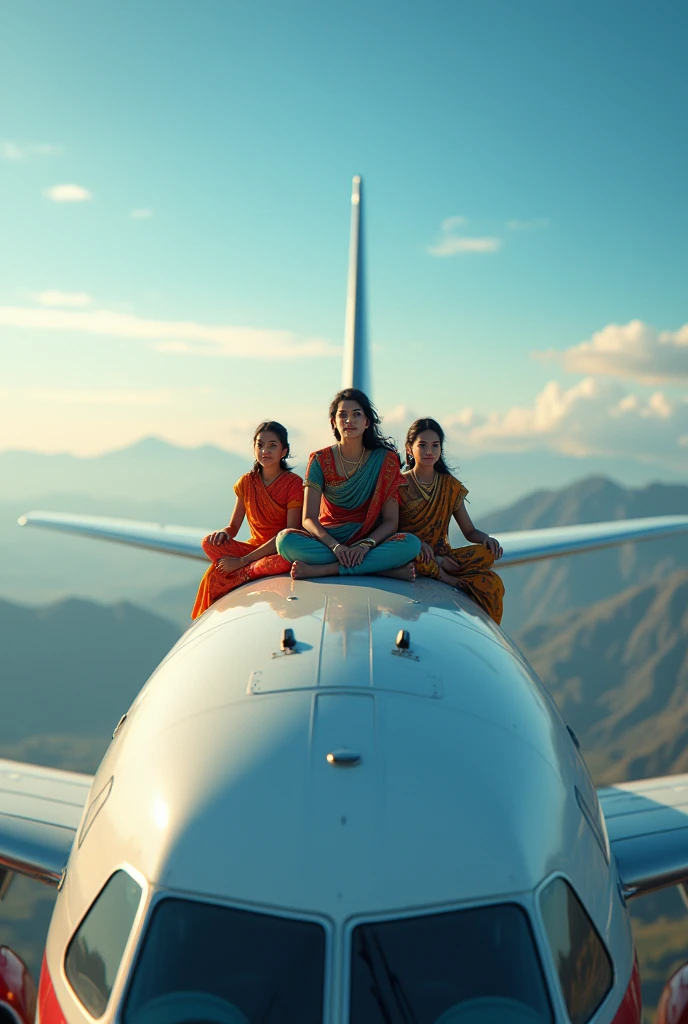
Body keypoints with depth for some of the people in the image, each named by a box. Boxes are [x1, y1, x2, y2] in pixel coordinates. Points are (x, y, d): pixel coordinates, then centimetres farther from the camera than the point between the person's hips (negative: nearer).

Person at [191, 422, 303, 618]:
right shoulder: (246, 482, 4)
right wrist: (223, 533, -20)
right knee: (210, 543, -21)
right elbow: (233, 527, 9)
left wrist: (243, 560, -21)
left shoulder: (294, 483, -11)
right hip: (254, 547, 4)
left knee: (286, 561, -40)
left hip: (281, 551, -4)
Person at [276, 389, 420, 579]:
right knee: (286, 539, -31)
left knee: (411, 544, -31)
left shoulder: (385, 460, 0)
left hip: (370, 541, 0)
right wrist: (334, 546, -26)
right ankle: (383, 568, -29)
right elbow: (309, 519, -7)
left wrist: (366, 545, -24)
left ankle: (320, 569, -31)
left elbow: (390, 521, -4)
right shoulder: (320, 460, 1)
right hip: (327, 540, 0)